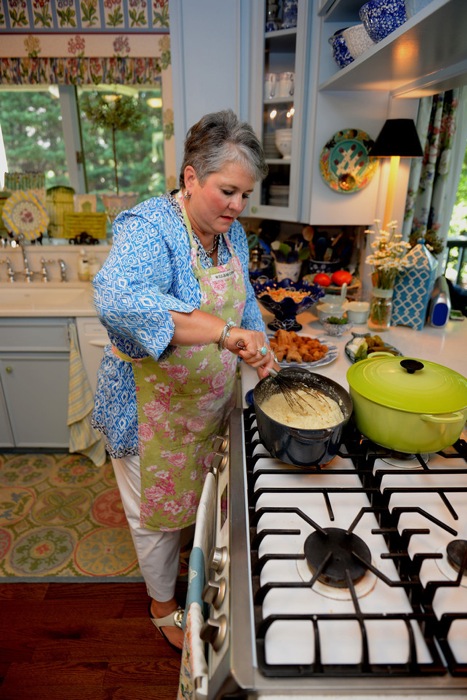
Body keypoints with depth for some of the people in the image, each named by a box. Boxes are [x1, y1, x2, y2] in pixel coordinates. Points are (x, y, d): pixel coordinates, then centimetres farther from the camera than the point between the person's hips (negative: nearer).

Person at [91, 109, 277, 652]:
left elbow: (243, 298, 14)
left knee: (206, 494, 28)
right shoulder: (150, 228, -25)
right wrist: (224, 331, -49)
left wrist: (258, 345, 0)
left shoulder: (230, 231, 1)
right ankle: (162, 606, 45)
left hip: (212, 400, 7)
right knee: (159, 511, 16)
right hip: (154, 406, -7)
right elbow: (117, 300, -45)